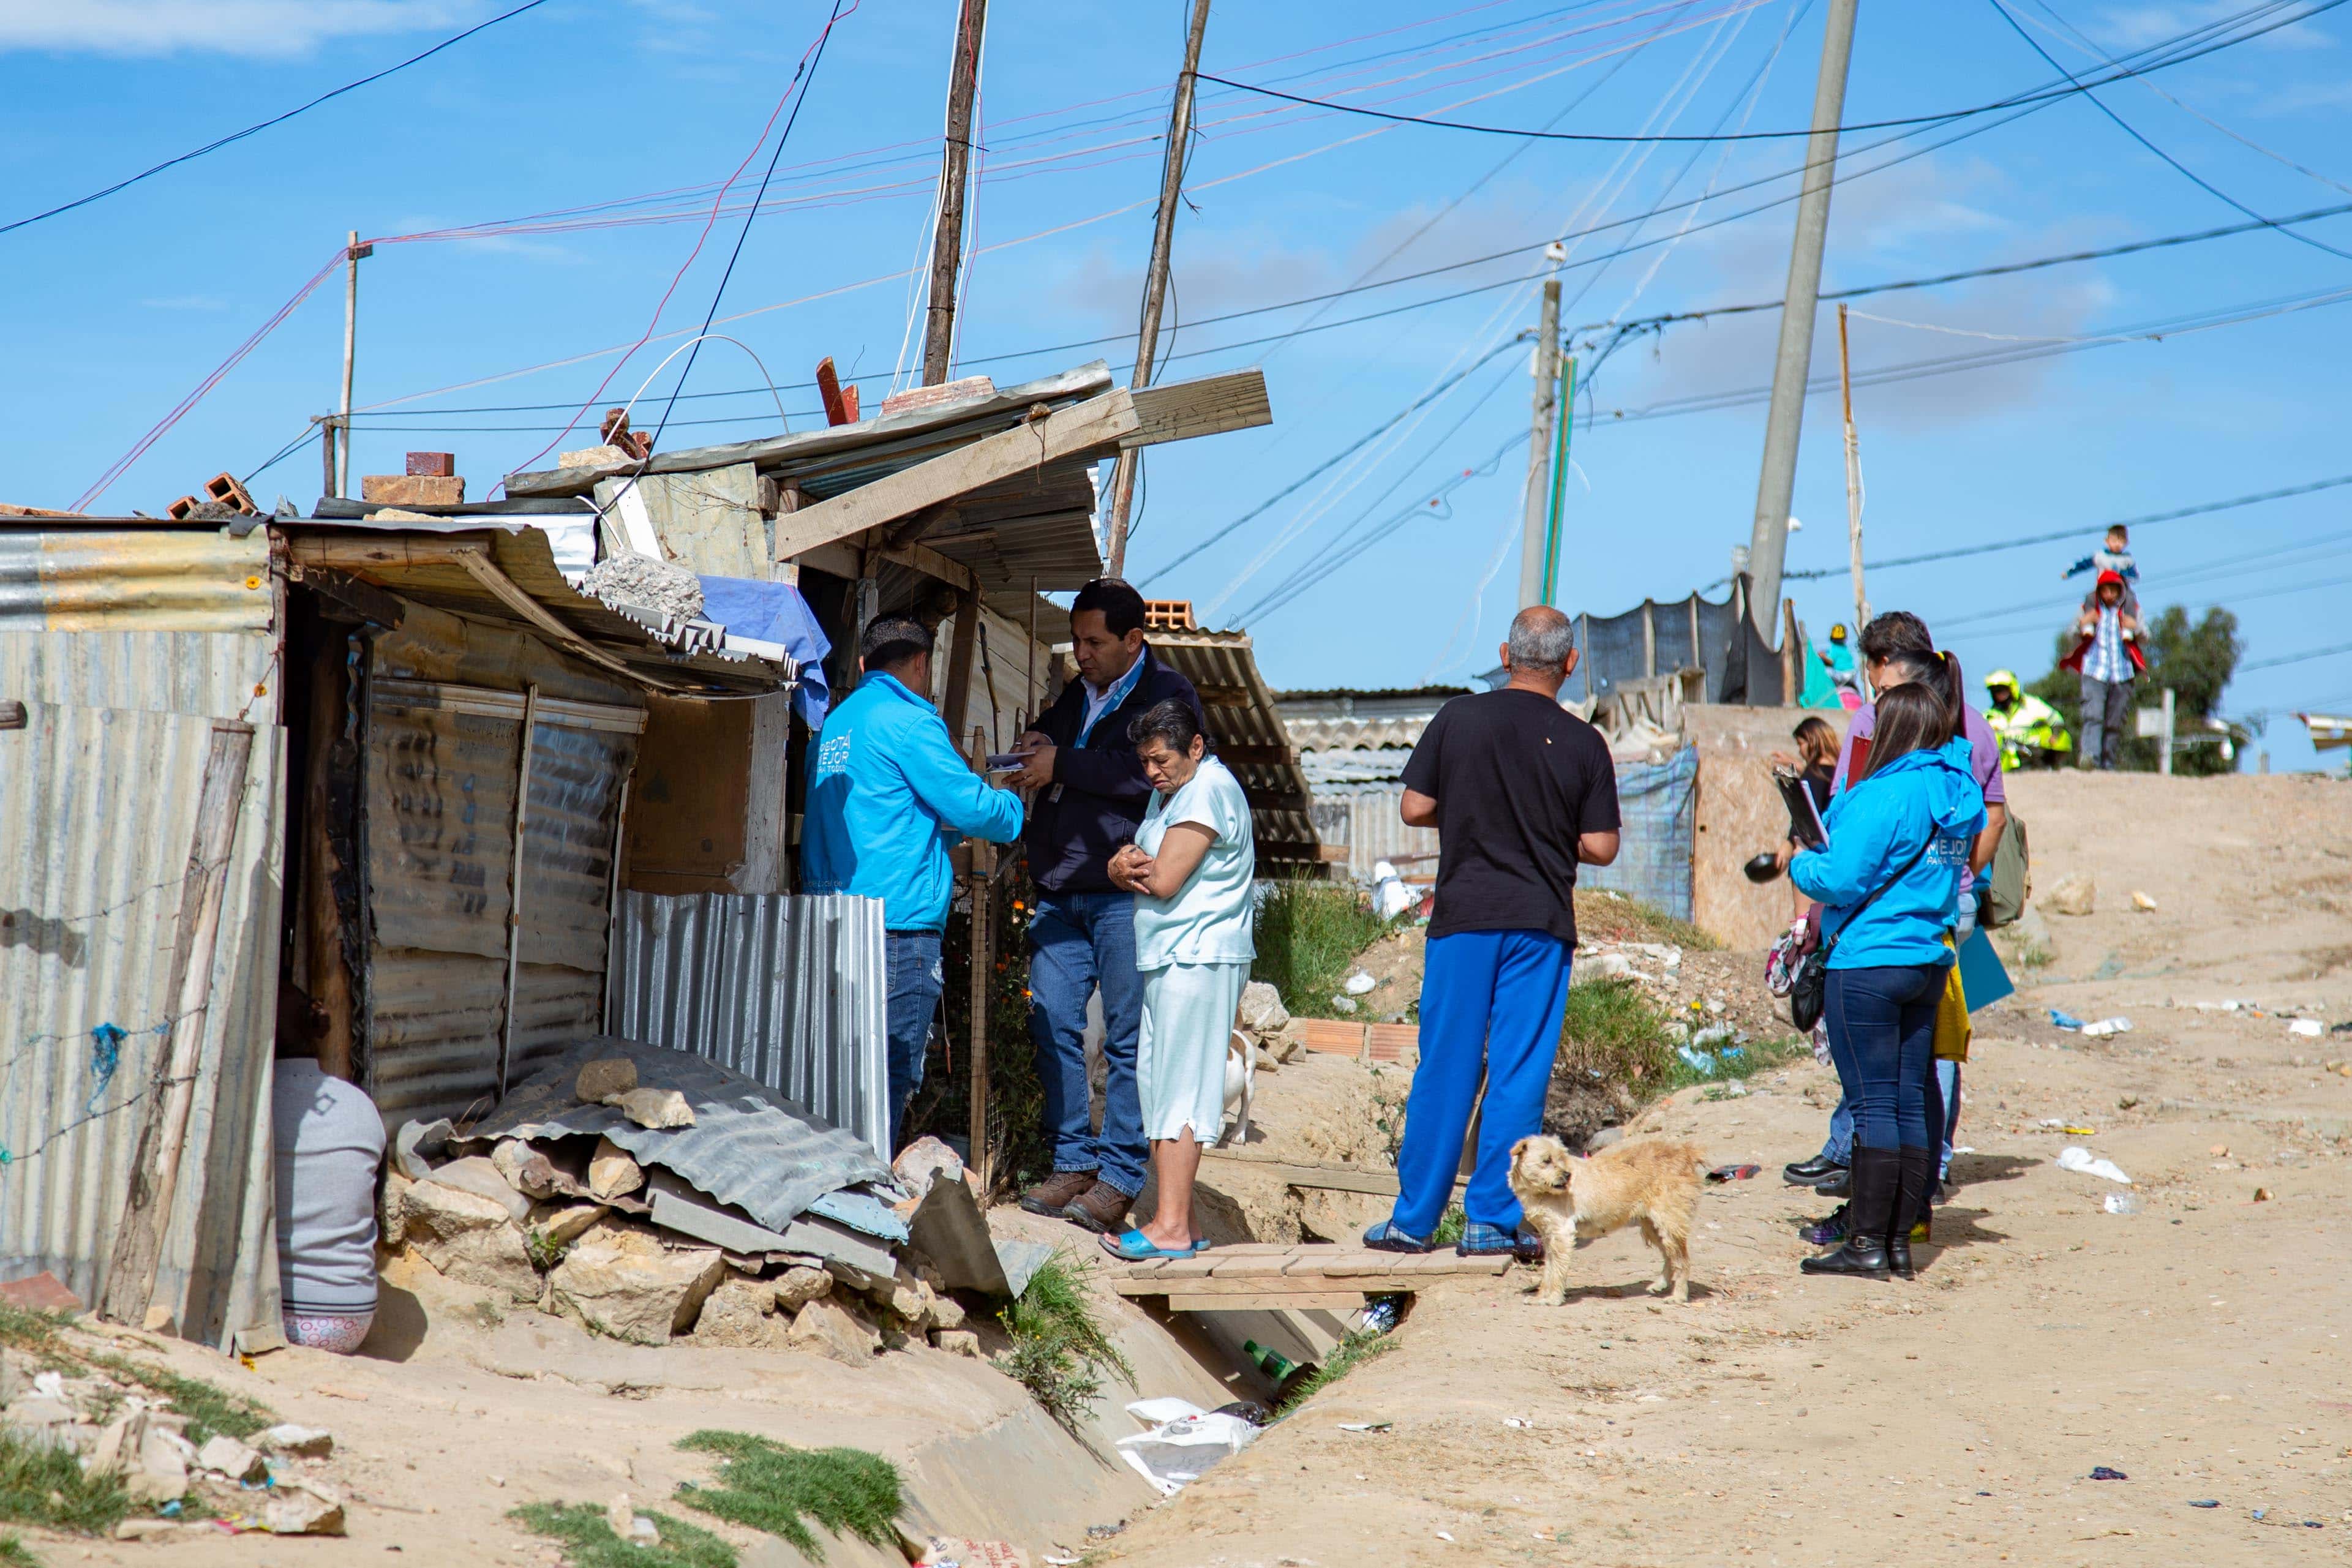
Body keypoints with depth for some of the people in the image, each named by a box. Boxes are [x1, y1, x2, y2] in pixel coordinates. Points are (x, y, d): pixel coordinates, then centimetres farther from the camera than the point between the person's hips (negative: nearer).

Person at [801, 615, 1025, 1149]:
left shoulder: (833, 724, 17)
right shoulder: (908, 722, -8)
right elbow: (973, 806, -9)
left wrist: (946, 828, 32)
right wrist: (1013, 804, 12)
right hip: (899, 921, -8)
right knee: (891, 1074, -7)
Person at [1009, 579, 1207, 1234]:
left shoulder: (1169, 695, -2)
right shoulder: (1073, 697, 20)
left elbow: (1148, 772, -18)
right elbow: (1045, 750, 34)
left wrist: (1062, 766, -15)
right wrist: (1031, 754, 9)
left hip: (1126, 891, -7)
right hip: (1061, 892, 7)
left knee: (1129, 1037, -3)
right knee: (1053, 1026, 3)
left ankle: (1119, 1180, 0)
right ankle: (1073, 1163, 12)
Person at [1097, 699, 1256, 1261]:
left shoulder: (1209, 791, -13)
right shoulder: (1170, 791, 19)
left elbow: (1164, 882, -19)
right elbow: (1124, 866, 14)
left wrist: (1135, 862, 1)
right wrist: (1124, 867, -9)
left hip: (1199, 957, -10)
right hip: (1170, 957, 10)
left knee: (1178, 1090, -10)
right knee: (1158, 1083, 9)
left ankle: (1172, 1227, -10)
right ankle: (1177, 1221, 13)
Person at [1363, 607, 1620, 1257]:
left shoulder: (1458, 719, -2)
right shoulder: (1584, 744, -3)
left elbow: (1415, 808, 1)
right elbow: (1601, 848, -2)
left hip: (1464, 916, 1)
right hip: (1541, 923, -1)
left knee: (1445, 1070, 5)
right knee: (1519, 1075, 3)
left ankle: (1415, 1219, 9)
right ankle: (1494, 1219, 4)